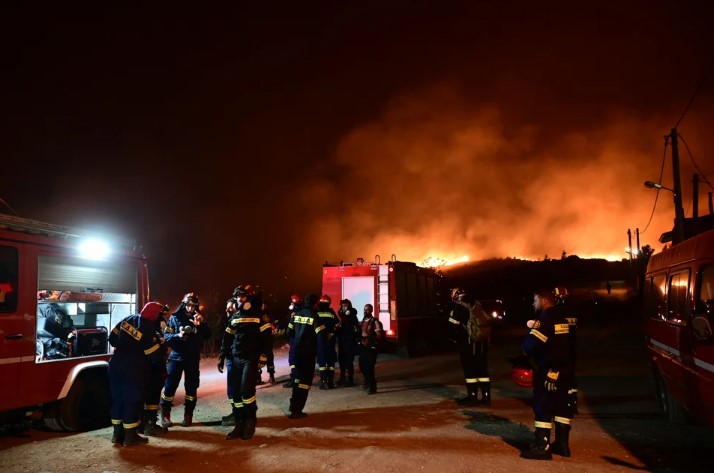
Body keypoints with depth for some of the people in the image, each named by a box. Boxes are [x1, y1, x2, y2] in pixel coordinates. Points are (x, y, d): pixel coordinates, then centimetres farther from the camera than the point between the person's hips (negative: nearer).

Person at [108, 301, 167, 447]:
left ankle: (118, 433, 25)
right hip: (134, 370, -7)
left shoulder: (128, 319, 0)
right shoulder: (149, 332, -20)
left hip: (116, 365, 7)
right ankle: (130, 436, 11)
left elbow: (112, 338, 7)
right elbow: (154, 353, -13)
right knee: (133, 401, 4)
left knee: (118, 398, 16)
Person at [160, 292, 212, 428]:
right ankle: (165, 415, 6)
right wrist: (178, 335, -23)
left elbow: (207, 336, -3)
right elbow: (166, 337, -5)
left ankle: (188, 416, 13)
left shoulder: (199, 319, 6)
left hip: (193, 358, 2)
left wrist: (201, 324, -19)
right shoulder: (174, 318, -1)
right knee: (170, 386, -5)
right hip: (177, 356, -2)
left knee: (191, 387, 5)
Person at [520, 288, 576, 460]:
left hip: (549, 371, -9)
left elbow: (531, 344, -23)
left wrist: (525, 349, -3)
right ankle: (562, 444, 23)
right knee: (562, 405, 15)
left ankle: (542, 447, -1)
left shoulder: (545, 318, -17)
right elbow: (561, 342, 14)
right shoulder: (563, 317, 11)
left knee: (542, 407, -3)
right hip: (566, 369, 9)